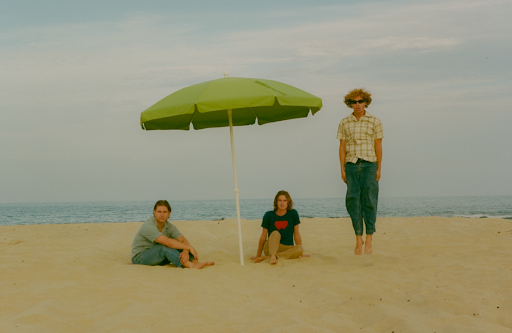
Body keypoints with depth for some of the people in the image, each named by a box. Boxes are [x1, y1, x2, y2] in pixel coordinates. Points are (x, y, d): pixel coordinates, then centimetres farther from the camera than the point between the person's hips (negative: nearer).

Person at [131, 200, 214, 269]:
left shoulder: (169, 226, 1)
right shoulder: (148, 226, -24)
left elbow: (183, 240, -11)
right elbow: (167, 242, -33)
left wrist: (186, 251, -35)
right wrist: (190, 248, -30)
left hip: (158, 258, 7)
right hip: (139, 258, -7)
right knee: (165, 247, -32)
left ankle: (195, 262, -37)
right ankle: (191, 265, -45)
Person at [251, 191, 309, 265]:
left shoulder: (293, 214, -1)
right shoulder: (269, 215, -3)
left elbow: (296, 234, 5)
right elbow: (263, 236, 1)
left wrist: (300, 253, 6)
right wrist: (258, 255, 1)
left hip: (287, 248, 2)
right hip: (270, 248, -2)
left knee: (300, 249, -30)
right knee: (275, 233, -29)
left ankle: (266, 257, -34)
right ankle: (273, 256, -49)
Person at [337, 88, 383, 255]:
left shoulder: (374, 121, 4)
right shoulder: (344, 123, 8)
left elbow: (378, 146, 3)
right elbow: (342, 146, 8)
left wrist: (378, 169, -2)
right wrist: (342, 168, 2)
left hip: (369, 165, -2)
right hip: (351, 165, 2)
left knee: (369, 201, -3)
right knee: (353, 201, -2)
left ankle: (369, 239, 5)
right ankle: (358, 238, 5)